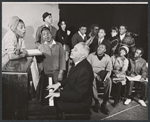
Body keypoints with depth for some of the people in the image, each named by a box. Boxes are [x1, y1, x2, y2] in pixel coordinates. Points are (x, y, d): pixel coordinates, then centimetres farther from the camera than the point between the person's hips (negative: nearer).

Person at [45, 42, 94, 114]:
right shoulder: (78, 64, 0)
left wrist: (59, 94, -25)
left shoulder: (85, 71, -30)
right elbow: (70, 78, 16)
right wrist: (59, 84, 3)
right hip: (72, 95, 9)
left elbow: (78, 95, -28)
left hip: (80, 103, -9)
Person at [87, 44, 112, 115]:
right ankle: (96, 102, -23)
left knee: (109, 81, -30)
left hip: (102, 74, 2)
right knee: (92, 80, -36)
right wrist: (95, 75, -20)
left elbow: (109, 71, 4)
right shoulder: (91, 56, -2)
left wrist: (105, 77, -17)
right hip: (92, 74, -1)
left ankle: (104, 103, -20)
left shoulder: (107, 58, 4)